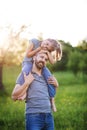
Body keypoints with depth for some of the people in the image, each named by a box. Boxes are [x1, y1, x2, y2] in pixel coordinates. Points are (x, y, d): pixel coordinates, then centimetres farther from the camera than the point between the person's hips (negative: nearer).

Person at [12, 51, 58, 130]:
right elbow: (14, 96, -4)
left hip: (49, 116, 5)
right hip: (34, 116, -5)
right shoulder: (25, 74, 3)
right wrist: (27, 83, -11)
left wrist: (56, 85, 12)